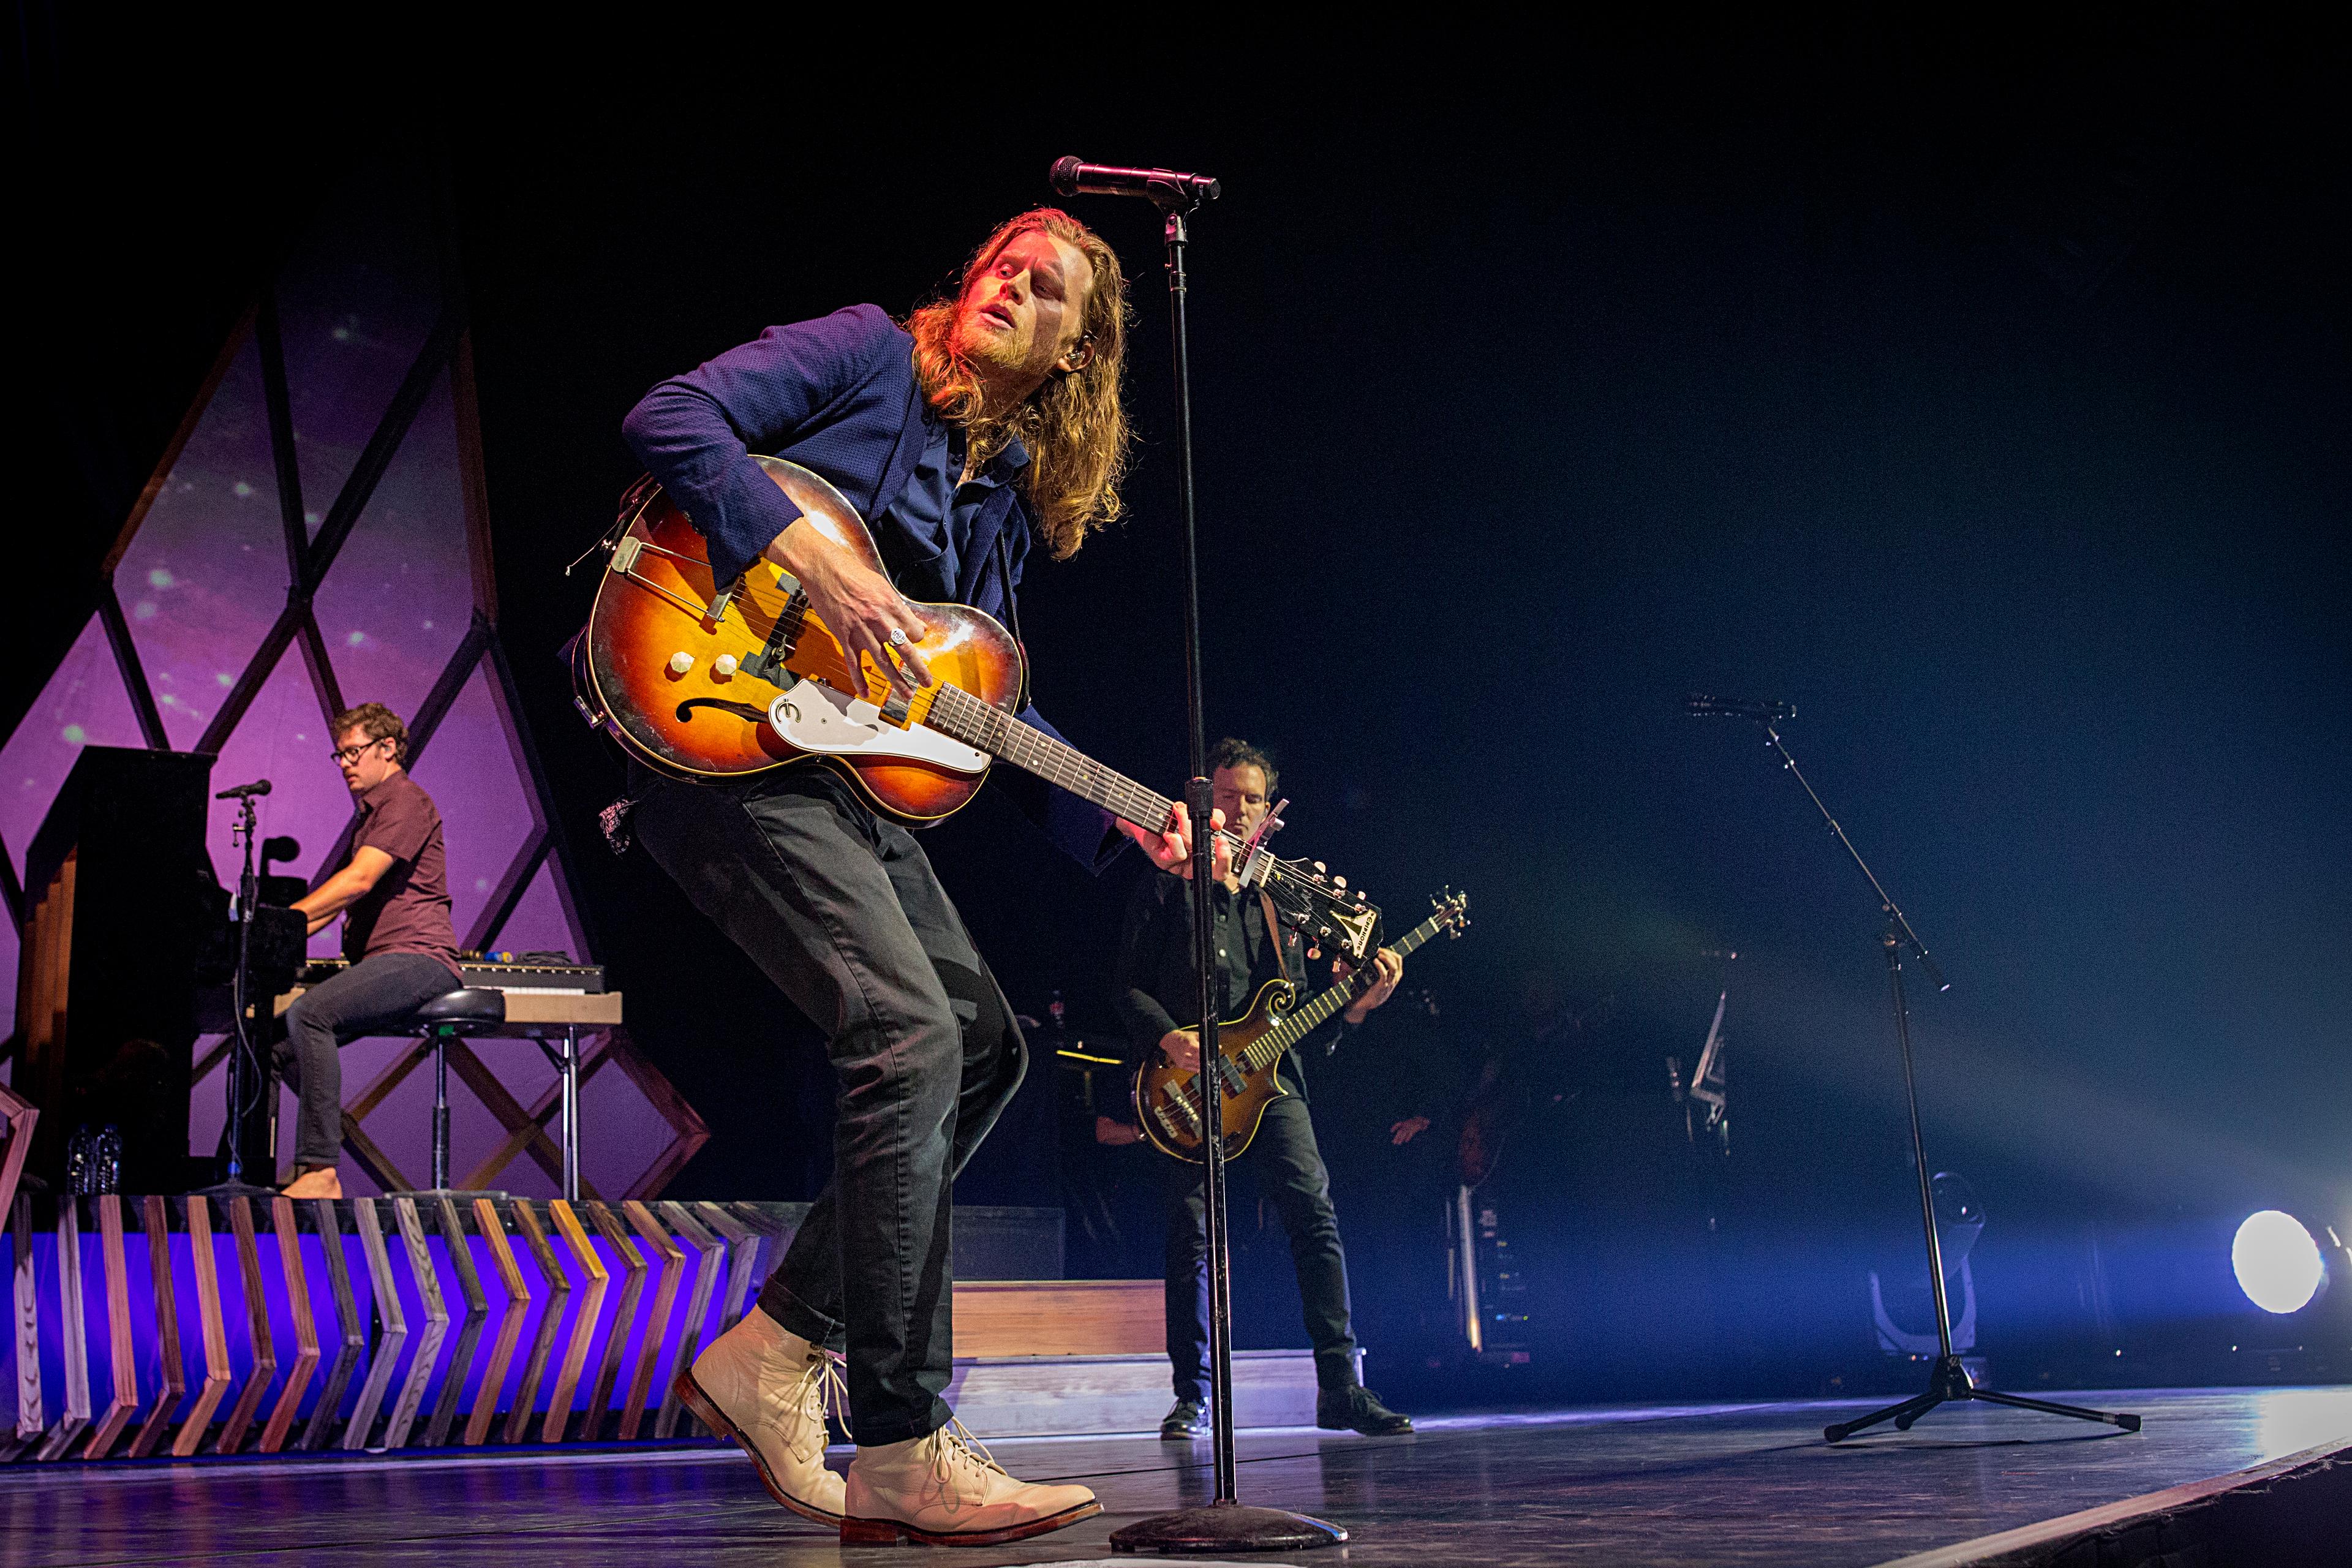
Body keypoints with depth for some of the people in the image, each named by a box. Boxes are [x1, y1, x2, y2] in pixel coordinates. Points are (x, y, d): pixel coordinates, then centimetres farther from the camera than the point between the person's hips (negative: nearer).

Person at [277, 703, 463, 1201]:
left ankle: (320, 1173, -33)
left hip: (418, 959, -10)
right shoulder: (369, 812, 28)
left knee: (309, 1013, -30)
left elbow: (358, 880, -19)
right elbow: (338, 898, 28)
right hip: (379, 963, 10)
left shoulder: (405, 802, -5)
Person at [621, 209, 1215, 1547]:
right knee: (911, 1038, -21)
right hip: (727, 743, -9)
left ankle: (775, 1350, 10)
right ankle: (903, 1455, -17)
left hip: (850, 773, 9)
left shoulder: (1011, 496, 18)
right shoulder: (867, 355, -1)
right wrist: (819, 564, -23)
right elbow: (672, 419, -14)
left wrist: (1117, 822, 8)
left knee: (985, 1047, 7)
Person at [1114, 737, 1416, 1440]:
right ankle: (1193, 1397, 6)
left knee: (1314, 1212, -10)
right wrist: (1171, 1038, -16)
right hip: (1191, 1085, -3)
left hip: (1268, 1073, 3)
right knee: (1193, 1236, -3)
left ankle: (1340, 1387, -8)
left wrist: (1352, 1008, -2)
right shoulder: (1167, 888, 7)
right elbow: (1130, 986, 2)